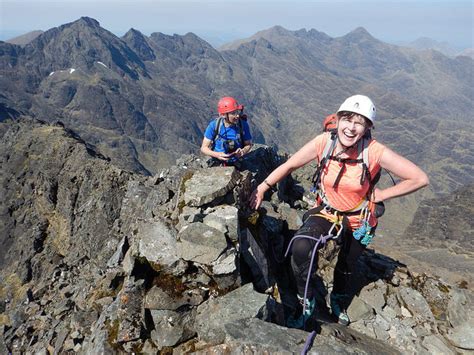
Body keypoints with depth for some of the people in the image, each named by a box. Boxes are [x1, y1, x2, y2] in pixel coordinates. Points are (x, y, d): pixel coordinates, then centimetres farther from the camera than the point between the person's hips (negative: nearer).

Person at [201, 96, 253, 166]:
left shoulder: (243, 125, -12)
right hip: (217, 165, -1)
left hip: (236, 165, 1)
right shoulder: (214, 125, -13)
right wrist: (217, 155, -26)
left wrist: (243, 151, -20)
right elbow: (204, 148, -7)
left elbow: (248, 144, 3)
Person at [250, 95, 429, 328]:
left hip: (359, 221, 0)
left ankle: (338, 301, 60)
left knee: (347, 266, 23)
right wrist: (262, 188, -9)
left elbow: (420, 179, -22)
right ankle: (306, 304, -1)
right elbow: (289, 165, -9)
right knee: (300, 247, -29)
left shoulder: (375, 152, -28)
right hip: (327, 212, 0)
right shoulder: (323, 142, -22)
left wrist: (381, 195, -17)